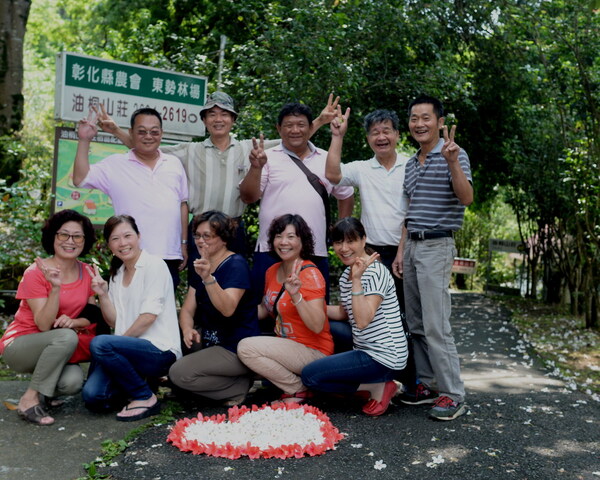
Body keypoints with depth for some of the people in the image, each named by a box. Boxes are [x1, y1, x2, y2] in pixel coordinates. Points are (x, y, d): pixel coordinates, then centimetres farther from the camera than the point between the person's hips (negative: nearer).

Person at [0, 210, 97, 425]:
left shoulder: (87, 273, -1)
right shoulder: (36, 272, -16)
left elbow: (91, 318, 1)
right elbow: (44, 325, -21)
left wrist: (73, 322, -21)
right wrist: (56, 288, -35)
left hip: (54, 348, 4)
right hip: (18, 346, -4)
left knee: (73, 382, -27)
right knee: (66, 337, -34)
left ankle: (45, 392, 10)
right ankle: (29, 399, -18)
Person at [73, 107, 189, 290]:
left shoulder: (174, 164, 12)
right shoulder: (115, 165, 3)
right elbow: (80, 179, -6)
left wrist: (184, 244, 12)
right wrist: (84, 140, -11)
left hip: (170, 257, 3)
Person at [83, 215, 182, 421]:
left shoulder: (154, 265, -6)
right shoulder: (116, 274, 15)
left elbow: (149, 316, -13)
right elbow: (114, 322, 11)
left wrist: (122, 339, -9)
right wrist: (103, 294, -3)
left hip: (160, 351, -6)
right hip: (131, 349, 6)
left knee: (100, 344, -29)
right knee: (93, 396, -16)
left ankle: (146, 398, -11)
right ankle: (136, 383, 14)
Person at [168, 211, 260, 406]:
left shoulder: (236, 265, -15)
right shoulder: (201, 266, 12)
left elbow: (227, 309, -30)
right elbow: (187, 309, 6)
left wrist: (208, 278, -42)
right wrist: (188, 329, -15)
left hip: (237, 348, -9)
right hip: (210, 340, 9)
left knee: (179, 373, -19)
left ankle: (240, 387, -2)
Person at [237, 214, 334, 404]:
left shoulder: (310, 274, -17)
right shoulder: (272, 271, 5)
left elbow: (317, 326, -25)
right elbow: (265, 310, 19)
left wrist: (295, 296, -37)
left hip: (314, 351, -8)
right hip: (286, 345, 8)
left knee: (247, 347, -21)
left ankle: (299, 390, -4)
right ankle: (291, 377, 7)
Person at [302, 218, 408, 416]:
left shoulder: (376, 272, -18)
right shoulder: (346, 275, 9)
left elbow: (362, 321, -26)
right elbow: (343, 313, 18)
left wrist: (356, 280, -30)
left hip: (385, 356, -9)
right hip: (366, 349, 9)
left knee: (310, 375, -11)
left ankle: (378, 387, -2)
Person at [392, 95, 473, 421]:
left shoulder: (453, 155, -5)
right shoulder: (411, 164, 16)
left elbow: (466, 198, -19)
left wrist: (452, 163, -32)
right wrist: (401, 250, 15)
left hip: (436, 246, -8)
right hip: (412, 245, 8)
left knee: (435, 324, -10)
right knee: (416, 323, 10)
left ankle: (453, 395, -2)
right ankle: (427, 383, 21)